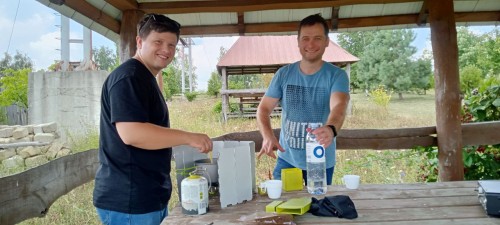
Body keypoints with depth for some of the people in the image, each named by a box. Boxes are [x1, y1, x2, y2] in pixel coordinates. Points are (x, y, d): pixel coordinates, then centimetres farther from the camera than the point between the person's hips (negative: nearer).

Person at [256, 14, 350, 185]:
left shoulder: (337, 75, -10)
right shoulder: (283, 74, -3)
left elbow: (339, 106, -27)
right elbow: (264, 108, -5)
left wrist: (331, 129, -51)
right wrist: (267, 135, -25)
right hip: (287, 160, 2)